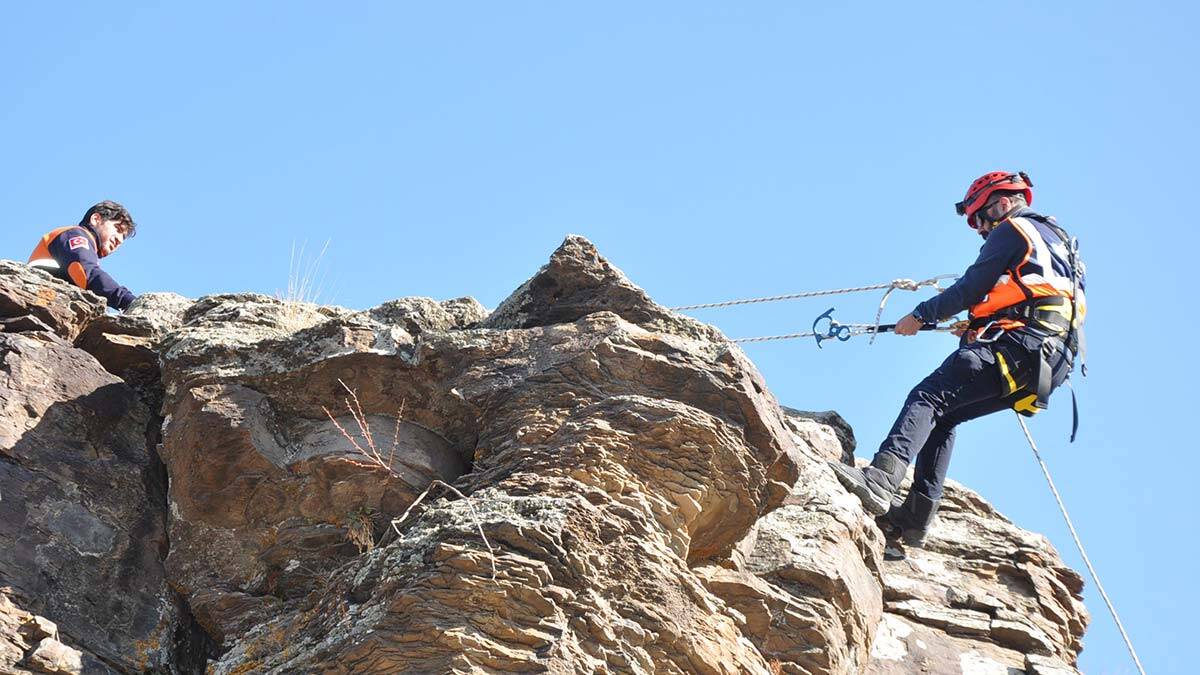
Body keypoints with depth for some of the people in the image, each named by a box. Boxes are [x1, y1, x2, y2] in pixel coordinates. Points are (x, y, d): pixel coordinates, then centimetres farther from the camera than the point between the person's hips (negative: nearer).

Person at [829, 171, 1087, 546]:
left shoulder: (1012, 228, 4)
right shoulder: (1055, 239, 33)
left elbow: (971, 288, -2)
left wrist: (923, 314, 7)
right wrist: (975, 325, 43)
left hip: (1018, 347, -9)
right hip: (1049, 366, 9)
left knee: (929, 397, -21)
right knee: (943, 417, 11)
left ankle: (880, 479, -42)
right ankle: (916, 516, 1)